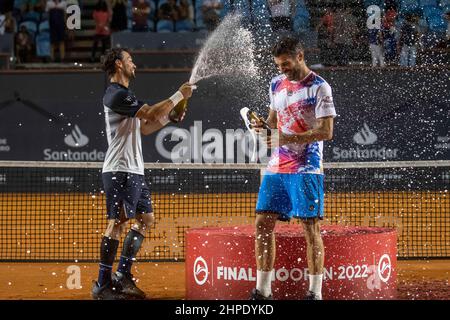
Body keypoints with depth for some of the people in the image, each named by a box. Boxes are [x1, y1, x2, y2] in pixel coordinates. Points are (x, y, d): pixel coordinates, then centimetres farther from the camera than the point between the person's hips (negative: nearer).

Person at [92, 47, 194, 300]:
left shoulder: (125, 94, 20)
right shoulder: (116, 94, -14)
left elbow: (143, 128, 23)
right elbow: (152, 113, -19)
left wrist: (169, 117, 11)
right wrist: (179, 95, -9)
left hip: (134, 170, 10)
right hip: (120, 171, -10)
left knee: (146, 219, 11)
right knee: (118, 223, -9)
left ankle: (123, 275, 15)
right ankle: (103, 284, -5)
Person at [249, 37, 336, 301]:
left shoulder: (319, 88, -8)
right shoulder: (277, 84, 12)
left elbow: (326, 131, -14)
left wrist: (288, 138, -22)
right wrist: (264, 126, -1)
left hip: (306, 169, -6)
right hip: (277, 168, 6)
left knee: (311, 227, -5)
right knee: (263, 224, 2)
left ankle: (315, 292, 0)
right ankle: (263, 289, 9)